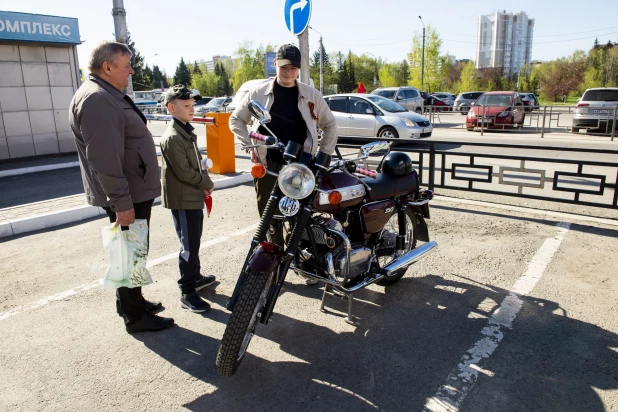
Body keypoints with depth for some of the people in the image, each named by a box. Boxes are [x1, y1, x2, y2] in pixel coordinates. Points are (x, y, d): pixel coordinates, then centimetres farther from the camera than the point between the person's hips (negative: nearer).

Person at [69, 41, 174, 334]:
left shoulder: (109, 95, 15)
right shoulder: (97, 99, -20)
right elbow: (104, 159, -27)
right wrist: (121, 202, -27)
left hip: (134, 191, 11)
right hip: (126, 196, -11)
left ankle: (130, 301, 35)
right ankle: (135, 316, 14)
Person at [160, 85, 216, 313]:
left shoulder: (187, 131, 13)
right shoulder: (172, 137, -18)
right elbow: (183, 171, -21)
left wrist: (205, 183, 1)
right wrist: (207, 184, -10)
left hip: (194, 196, 10)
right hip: (182, 199, -10)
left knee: (194, 241, 20)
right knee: (189, 245, -6)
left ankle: (195, 277, 36)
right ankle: (187, 292, 2)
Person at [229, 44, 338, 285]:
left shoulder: (310, 95, 3)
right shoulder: (259, 93, 3)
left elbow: (330, 124, 12)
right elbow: (236, 120, 12)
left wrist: (324, 154, 3)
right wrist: (251, 145, 0)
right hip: (268, 165, 1)